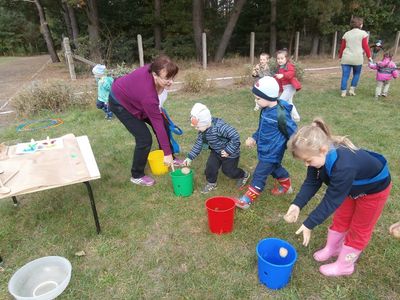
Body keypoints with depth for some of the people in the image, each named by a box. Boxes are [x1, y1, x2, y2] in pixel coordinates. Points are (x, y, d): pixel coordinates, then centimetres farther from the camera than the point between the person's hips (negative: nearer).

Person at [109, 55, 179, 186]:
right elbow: (157, 123, -36)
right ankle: (137, 176, 6)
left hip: (133, 97, 8)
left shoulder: (153, 70, -23)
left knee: (164, 124, 6)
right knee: (144, 138, -14)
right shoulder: (148, 94, -42)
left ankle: (170, 160, 25)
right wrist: (167, 153, -27)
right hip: (120, 103, -8)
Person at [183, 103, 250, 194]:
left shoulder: (219, 127, -37)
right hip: (216, 151, 7)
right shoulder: (203, 129, -11)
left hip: (230, 153, -6)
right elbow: (199, 143, -2)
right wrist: (190, 157, -5)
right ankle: (211, 183, 22)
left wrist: (228, 151, -31)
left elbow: (235, 136, -37)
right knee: (210, 166, -4)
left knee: (228, 171, 6)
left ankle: (244, 175, 36)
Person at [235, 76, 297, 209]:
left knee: (259, 174, 0)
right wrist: (254, 138, 8)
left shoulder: (280, 114, -28)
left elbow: (292, 132, -17)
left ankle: (247, 199, 12)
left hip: (272, 152, -9)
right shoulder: (266, 109, -2)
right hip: (265, 149, 9)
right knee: (275, 168, 28)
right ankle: (286, 186, 52)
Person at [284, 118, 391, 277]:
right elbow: (311, 182, -18)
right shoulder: (321, 155, -25)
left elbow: (331, 201, -38)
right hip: (353, 186, 7)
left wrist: (309, 225, -31)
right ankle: (332, 248, 40)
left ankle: (344, 265, 26)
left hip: (375, 187, -6)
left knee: (359, 228, 9)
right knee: (341, 219, 18)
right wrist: (297, 204, -32)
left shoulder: (343, 167, -47)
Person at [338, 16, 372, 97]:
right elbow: (365, 46, -2)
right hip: (357, 58, -2)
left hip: (346, 58, 2)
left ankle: (343, 92, 2)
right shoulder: (363, 33, 0)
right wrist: (369, 56, 5)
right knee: (356, 74, 17)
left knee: (345, 76, 3)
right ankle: (352, 89, 11)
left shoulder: (346, 34, 11)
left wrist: (340, 56, 23)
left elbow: (342, 47, 13)